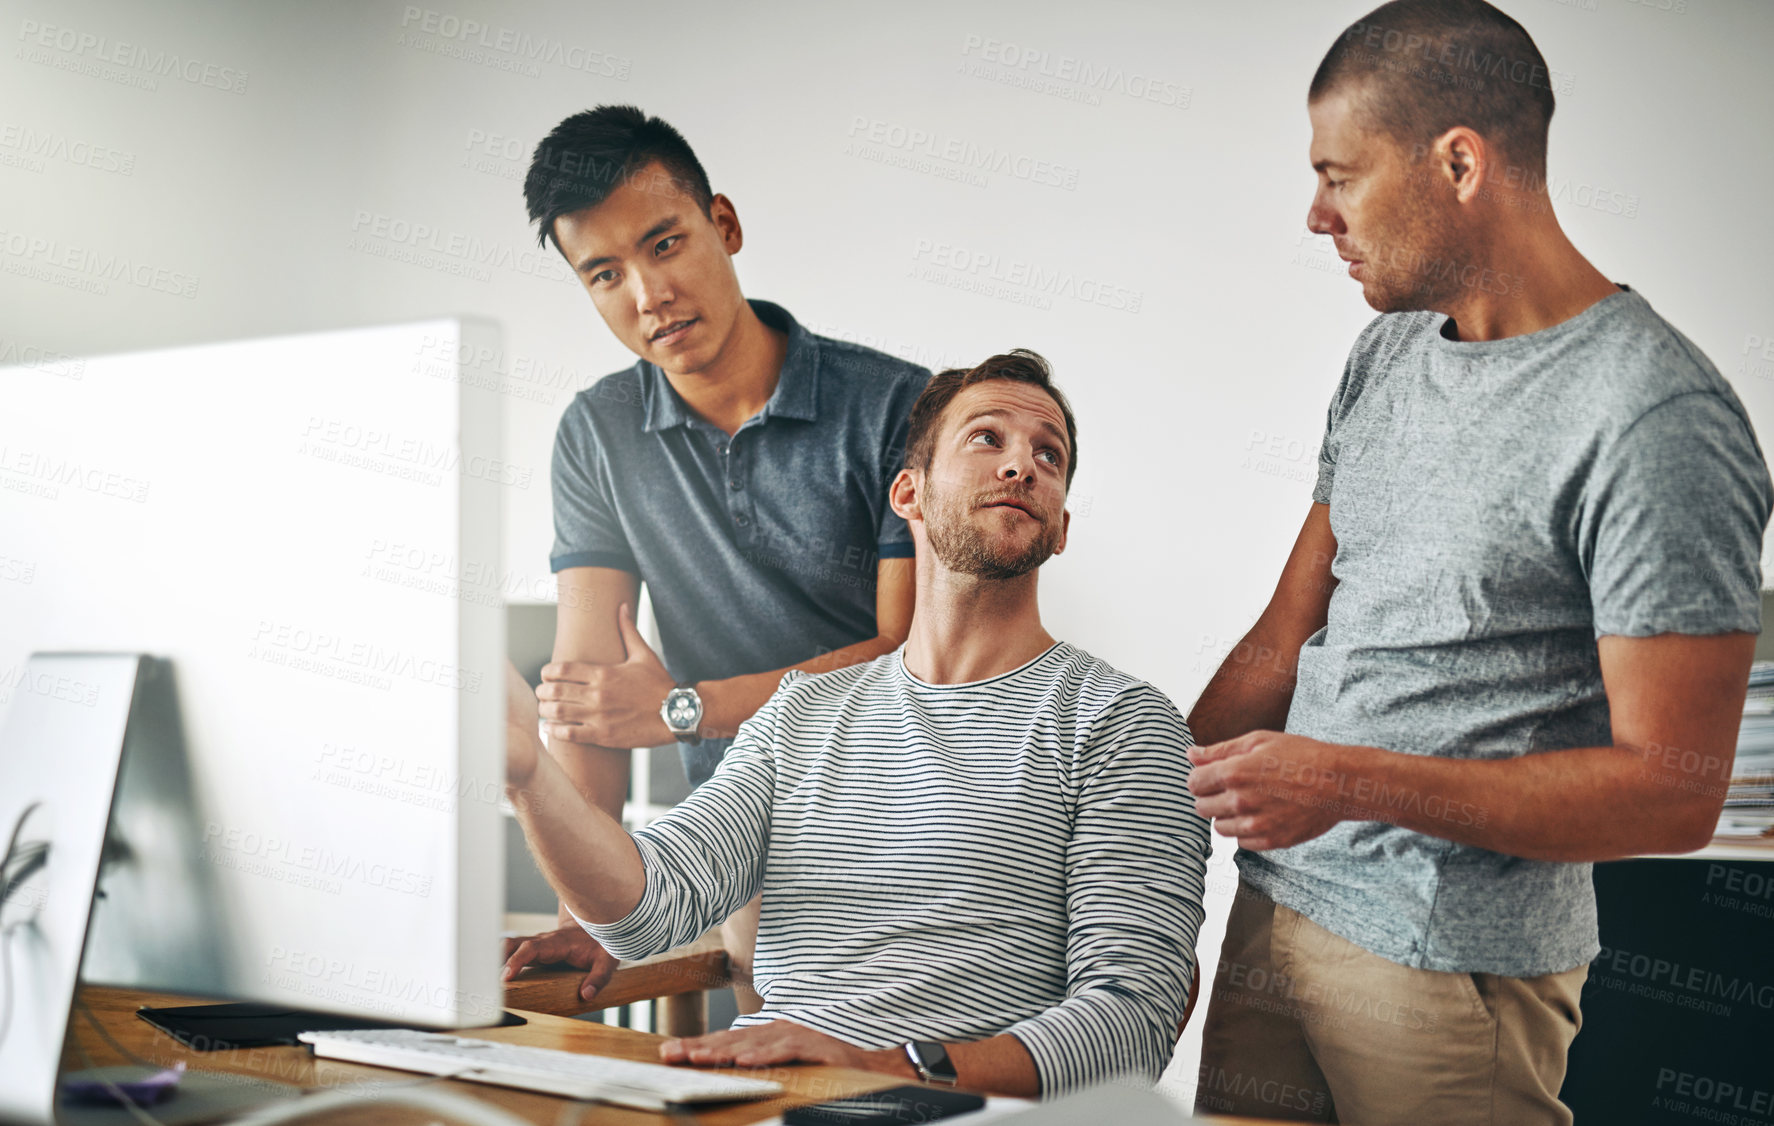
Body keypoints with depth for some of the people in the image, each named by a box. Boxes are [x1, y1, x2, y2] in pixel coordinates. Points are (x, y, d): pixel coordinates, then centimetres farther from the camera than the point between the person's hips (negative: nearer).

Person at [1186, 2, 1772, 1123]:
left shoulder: (1655, 419, -17)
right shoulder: (1387, 353, 8)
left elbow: (1673, 792, -19)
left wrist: (1350, 781, -23)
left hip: (1453, 964, -7)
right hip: (1275, 905, 7)